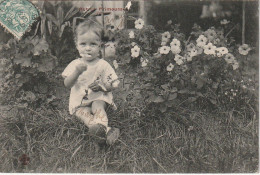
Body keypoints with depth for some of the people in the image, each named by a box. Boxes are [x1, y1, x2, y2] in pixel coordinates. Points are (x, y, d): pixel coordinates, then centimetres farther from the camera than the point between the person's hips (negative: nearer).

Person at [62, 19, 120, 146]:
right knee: (83, 112, -29)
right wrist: (77, 72, -23)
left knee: (97, 107, -34)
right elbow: (67, 85, -6)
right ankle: (106, 130, -49)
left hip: (99, 97, -1)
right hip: (79, 100, 1)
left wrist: (101, 86, -21)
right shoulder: (75, 64, 2)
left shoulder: (103, 65, -1)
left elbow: (114, 84, 0)